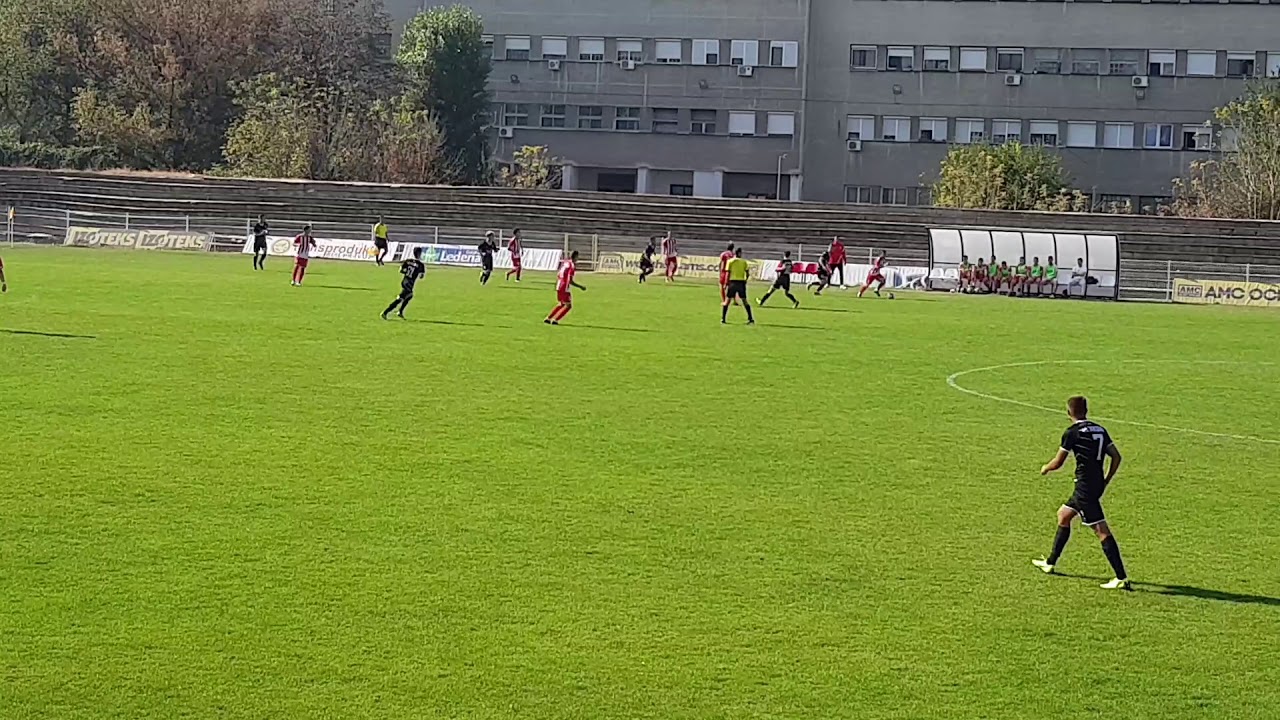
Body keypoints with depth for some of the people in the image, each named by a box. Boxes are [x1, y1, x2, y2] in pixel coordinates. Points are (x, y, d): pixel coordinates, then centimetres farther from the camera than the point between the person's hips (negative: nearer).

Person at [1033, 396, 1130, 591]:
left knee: (1102, 531, -10)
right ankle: (1050, 563, 35)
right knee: (1063, 515, 25)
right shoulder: (1100, 430, 11)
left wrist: (1045, 469, 15)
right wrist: (1106, 480, 17)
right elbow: (1116, 457, 8)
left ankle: (1121, 578, -15)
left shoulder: (1072, 433, -10)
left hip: (1085, 488, -8)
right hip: (1096, 485, 8)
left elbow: (1057, 462, -6)